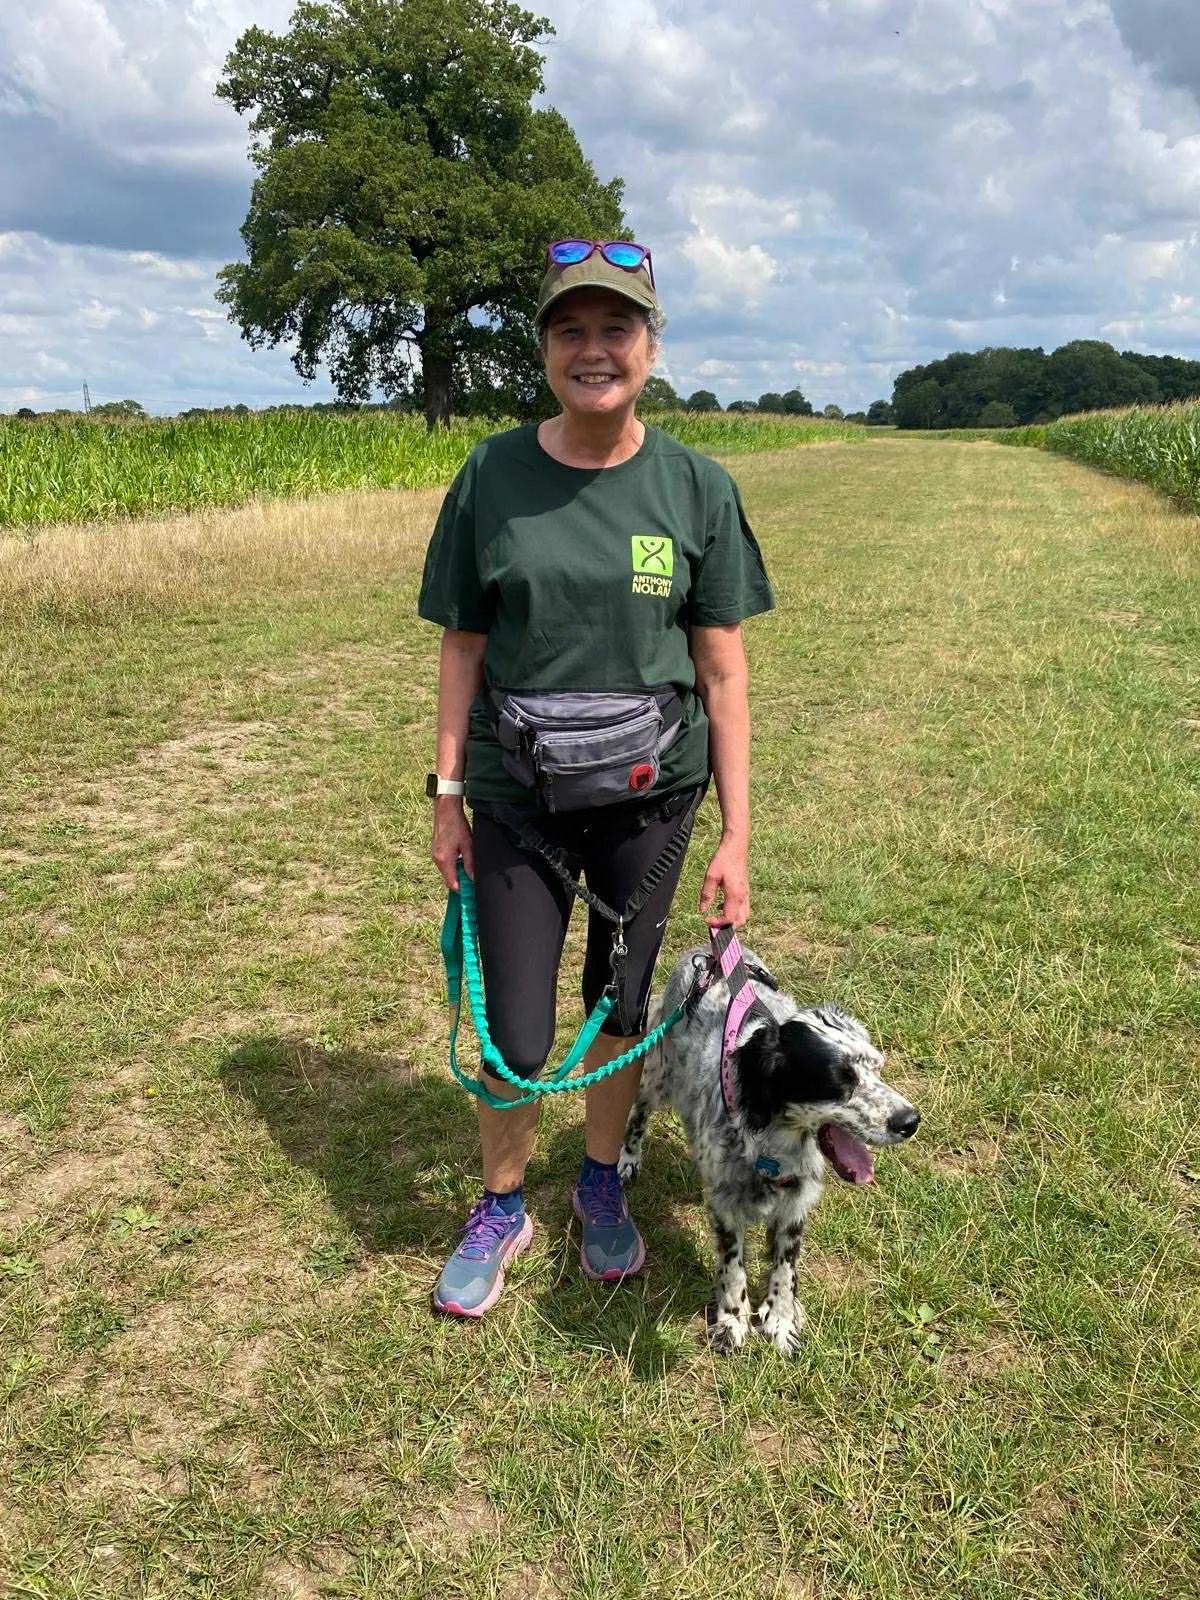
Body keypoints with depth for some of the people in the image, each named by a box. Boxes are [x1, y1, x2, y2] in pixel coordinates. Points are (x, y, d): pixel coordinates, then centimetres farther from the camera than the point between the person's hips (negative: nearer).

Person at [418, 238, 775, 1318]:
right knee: (516, 1036, 4)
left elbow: (723, 668, -3)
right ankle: (501, 1209, 33)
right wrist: (448, 796, 0)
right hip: (516, 794, 0)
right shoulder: (492, 477, -5)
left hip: (649, 793, 1)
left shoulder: (698, 488, -5)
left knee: (624, 1005, 15)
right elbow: (464, 646, 1)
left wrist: (736, 835, -5)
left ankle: (603, 1184, 42)